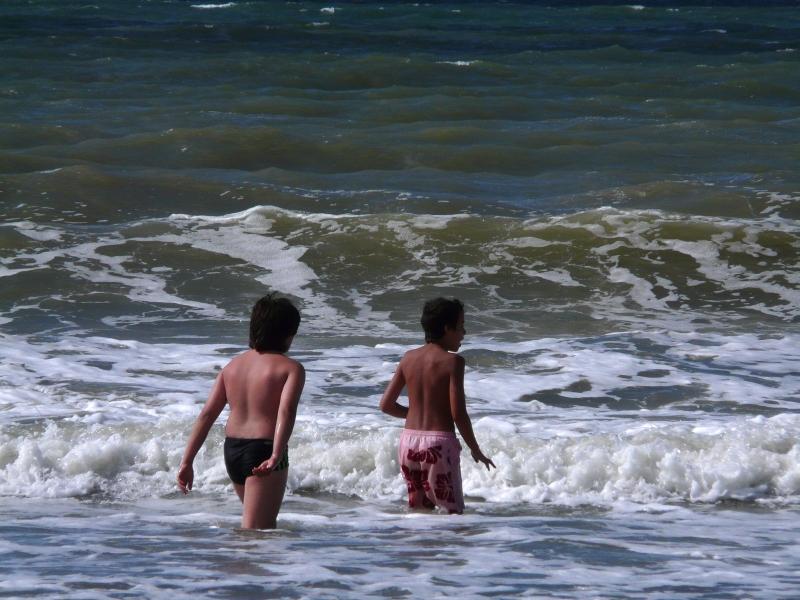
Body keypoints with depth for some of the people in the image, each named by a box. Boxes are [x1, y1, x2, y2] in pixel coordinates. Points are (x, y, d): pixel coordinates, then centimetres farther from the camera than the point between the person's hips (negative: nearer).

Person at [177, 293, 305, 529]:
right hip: (263, 452, -7)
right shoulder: (291, 368, -7)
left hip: (232, 450, 7)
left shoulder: (233, 366, 11)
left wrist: (187, 462, 7)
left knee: (264, 520, 26)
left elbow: (207, 414, 7)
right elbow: (286, 411, -25)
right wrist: (276, 457, -35)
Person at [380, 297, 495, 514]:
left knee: (419, 508, 17)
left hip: (409, 442, 6)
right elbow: (458, 413, -14)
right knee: (453, 511, 2)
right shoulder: (452, 361, -10)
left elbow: (386, 404, 7)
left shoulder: (409, 358, 7)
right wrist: (476, 450, -2)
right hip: (439, 443, -6)